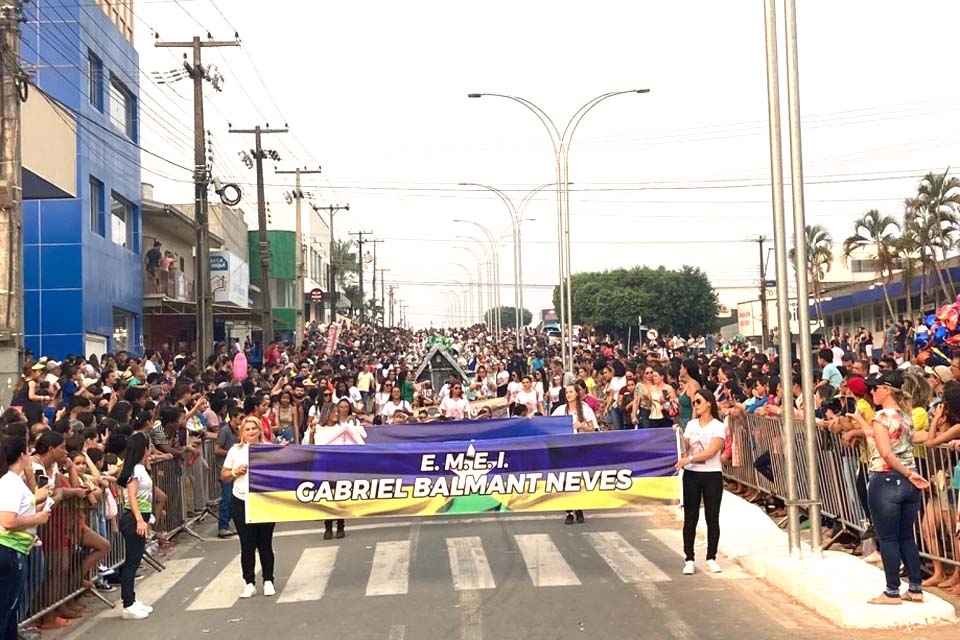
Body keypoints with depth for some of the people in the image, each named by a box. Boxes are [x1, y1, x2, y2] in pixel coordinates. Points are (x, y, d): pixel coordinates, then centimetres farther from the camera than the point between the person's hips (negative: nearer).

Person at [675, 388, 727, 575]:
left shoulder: (718, 427, -4)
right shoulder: (691, 425, 11)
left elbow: (711, 451, -16)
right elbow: (685, 448, 8)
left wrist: (689, 459, -24)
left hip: (712, 475, -3)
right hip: (691, 475, 3)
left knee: (712, 518, 2)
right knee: (690, 518, 2)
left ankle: (711, 558, 12)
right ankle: (689, 559, 5)